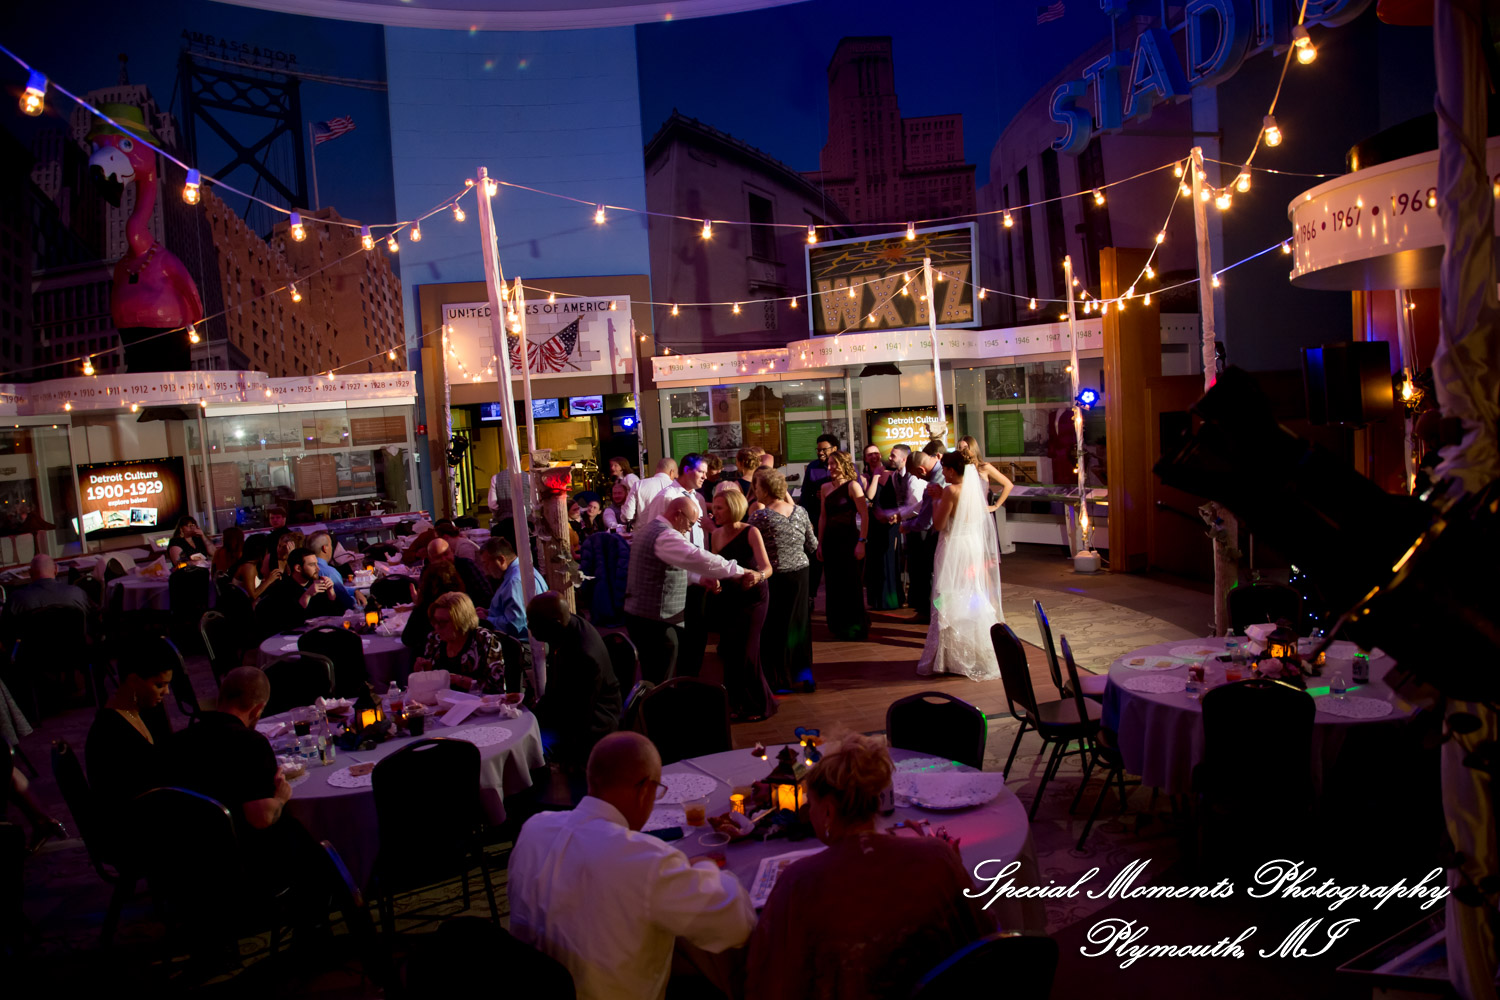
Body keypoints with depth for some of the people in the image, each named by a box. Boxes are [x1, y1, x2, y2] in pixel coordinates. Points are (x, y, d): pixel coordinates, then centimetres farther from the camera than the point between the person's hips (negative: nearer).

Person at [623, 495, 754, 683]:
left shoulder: (651, 529, 16)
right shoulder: (665, 536, -18)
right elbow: (699, 558, -28)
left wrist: (702, 578, 10)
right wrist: (742, 572, -25)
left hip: (641, 615, 11)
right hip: (654, 621, -11)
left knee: (653, 681, 16)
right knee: (659, 685, -5)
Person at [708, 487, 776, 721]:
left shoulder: (751, 532, -14)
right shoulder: (716, 535, 3)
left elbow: (767, 568, -23)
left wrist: (757, 576, -45)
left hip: (751, 599, -5)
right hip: (726, 599, 5)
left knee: (745, 653, -8)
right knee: (729, 653, 6)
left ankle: (760, 705, 11)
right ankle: (740, 704, 25)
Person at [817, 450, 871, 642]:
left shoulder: (852, 486, -9)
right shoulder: (826, 487, 9)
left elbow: (865, 515, -13)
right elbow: (823, 517, 13)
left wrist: (861, 542, -17)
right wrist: (820, 543, 11)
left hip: (849, 539, -6)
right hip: (831, 540, 6)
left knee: (852, 585, 0)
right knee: (835, 585, 11)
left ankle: (856, 629, 12)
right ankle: (839, 627, 24)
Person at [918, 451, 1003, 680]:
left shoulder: (951, 490, -17)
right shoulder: (975, 488, 4)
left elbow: (938, 524, -16)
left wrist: (937, 498, -6)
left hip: (954, 549, -7)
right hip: (975, 547, 7)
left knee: (952, 603, 2)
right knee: (975, 601, 15)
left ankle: (953, 656, 7)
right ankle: (980, 654, 22)